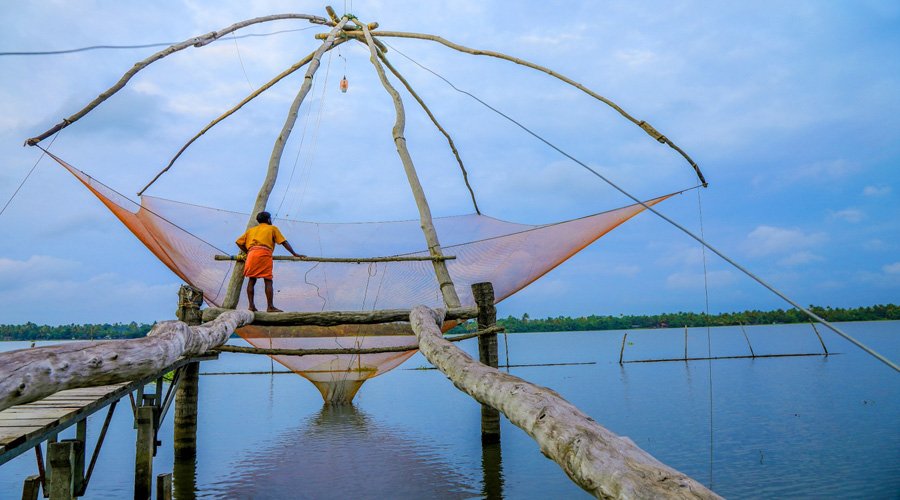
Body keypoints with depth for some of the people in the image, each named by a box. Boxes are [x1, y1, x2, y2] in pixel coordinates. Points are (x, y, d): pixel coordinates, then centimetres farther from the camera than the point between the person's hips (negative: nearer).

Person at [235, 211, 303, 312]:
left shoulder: (251, 230, 31)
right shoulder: (272, 228, 20)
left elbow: (238, 242, 23)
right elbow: (284, 242, 13)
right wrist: (294, 253, 14)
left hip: (251, 253, 4)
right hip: (264, 253, -4)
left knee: (252, 280, 5)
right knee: (268, 281, -4)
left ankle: (251, 305, -1)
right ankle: (270, 306, -9)